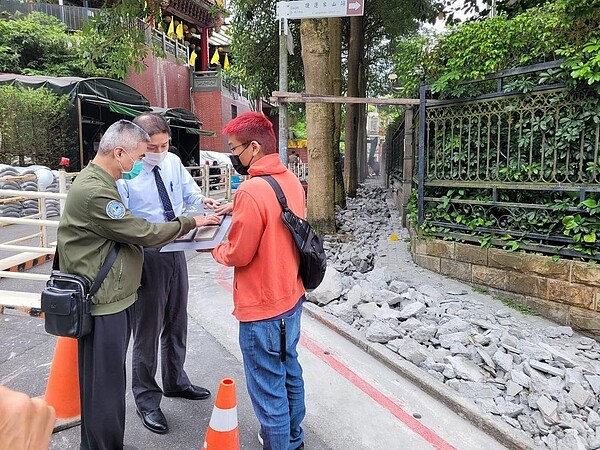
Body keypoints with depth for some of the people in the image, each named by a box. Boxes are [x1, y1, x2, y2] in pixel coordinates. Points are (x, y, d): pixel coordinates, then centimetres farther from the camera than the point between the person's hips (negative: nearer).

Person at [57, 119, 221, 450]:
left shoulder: (100, 182, 13)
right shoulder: (94, 191, -22)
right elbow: (142, 233, -19)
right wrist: (190, 222, -8)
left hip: (114, 298, 10)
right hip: (102, 303, -10)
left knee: (111, 381, 21)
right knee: (103, 387, 4)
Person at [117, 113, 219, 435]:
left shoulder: (173, 162, -1)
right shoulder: (124, 174, -17)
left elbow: (190, 193, 10)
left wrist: (203, 201, -11)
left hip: (176, 252, 6)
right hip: (146, 257, -6)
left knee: (177, 324, 21)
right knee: (148, 330, 7)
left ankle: (175, 381, 44)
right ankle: (146, 399, 29)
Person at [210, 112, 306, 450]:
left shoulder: (252, 190, -24)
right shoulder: (291, 180, 2)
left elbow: (237, 255, -19)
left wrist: (212, 247, 0)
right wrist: (235, 211, 9)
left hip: (263, 307, -9)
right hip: (291, 297, 9)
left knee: (267, 389, 8)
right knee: (289, 371, 24)